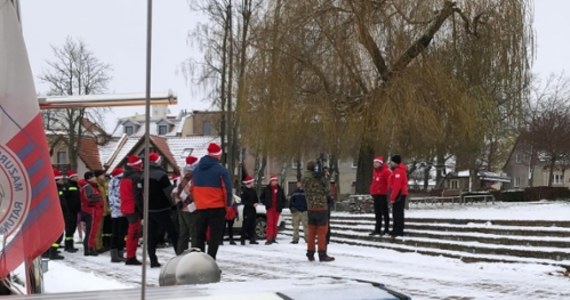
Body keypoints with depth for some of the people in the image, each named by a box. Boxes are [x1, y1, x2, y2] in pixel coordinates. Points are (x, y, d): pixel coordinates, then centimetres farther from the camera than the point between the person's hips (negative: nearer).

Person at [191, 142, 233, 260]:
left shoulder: (197, 169, 7)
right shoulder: (220, 170, -11)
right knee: (214, 236, 0)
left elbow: (192, 188, 13)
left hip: (201, 207, 5)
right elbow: (227, 189, -12)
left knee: (199, 234, 15)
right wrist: (228, 206, -3)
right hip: (217, 208, -5)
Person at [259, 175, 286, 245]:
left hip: (277, 209, 3)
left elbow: (283, 199, 15)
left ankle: (273, 238, 14)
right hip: (270, 208, -3)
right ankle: (269, 238, -19)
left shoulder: (280, 190, 8)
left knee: (275, 224, 7)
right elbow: (261, 197, 11)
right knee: (270, 223, -14)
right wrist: (266, 203, -3)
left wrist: (281, 206, 2)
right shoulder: (267, 189, 2)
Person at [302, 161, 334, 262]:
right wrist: (324, 178, -6)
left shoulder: (305, 178, 3)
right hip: (321, 207, -6)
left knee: (311, 231, 13)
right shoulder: (318, 178, -17)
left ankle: (310, 254, 16)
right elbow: (326, 190, -10)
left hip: (310, 208, 6)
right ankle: (322, 254, 1)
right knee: (322, 231, 0)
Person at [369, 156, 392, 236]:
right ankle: (377, 229, 15)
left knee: (384, 212, -2)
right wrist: (372, 192, 16)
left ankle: (386, 229, 3)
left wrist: (387, 191, -18)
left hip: (382, 195, -9)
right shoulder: (375, 171, 14)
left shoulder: (386, 171, -13)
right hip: (376, 195, 9)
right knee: (377, 213, 11)